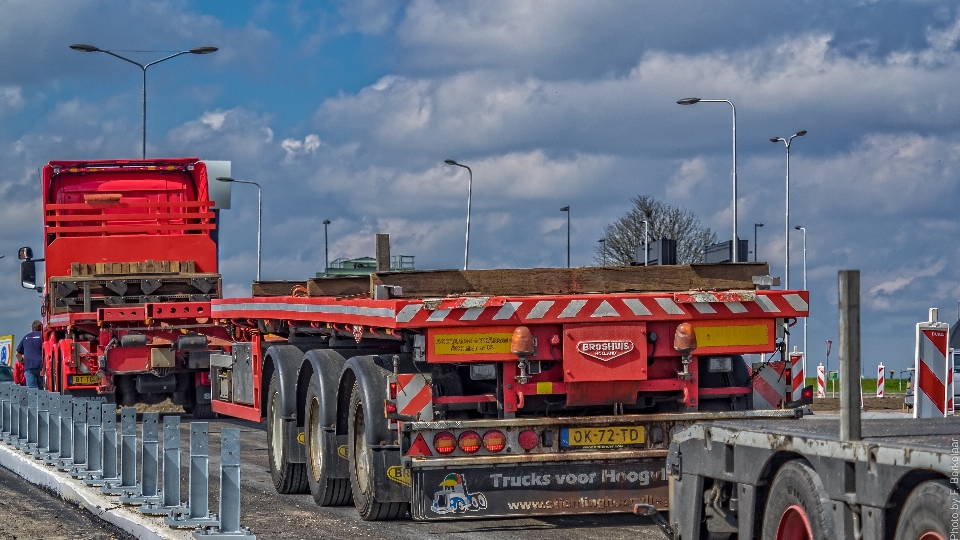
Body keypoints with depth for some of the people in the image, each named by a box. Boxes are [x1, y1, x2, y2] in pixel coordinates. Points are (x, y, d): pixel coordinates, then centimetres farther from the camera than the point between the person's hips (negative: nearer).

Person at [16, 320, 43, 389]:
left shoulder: (26, 337, 17)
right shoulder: (42, 336, 5)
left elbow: (18, 353, 22)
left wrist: (21, 361, 39)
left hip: (28, 365, 2)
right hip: (40, 365, -2)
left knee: (31, 388, -7)